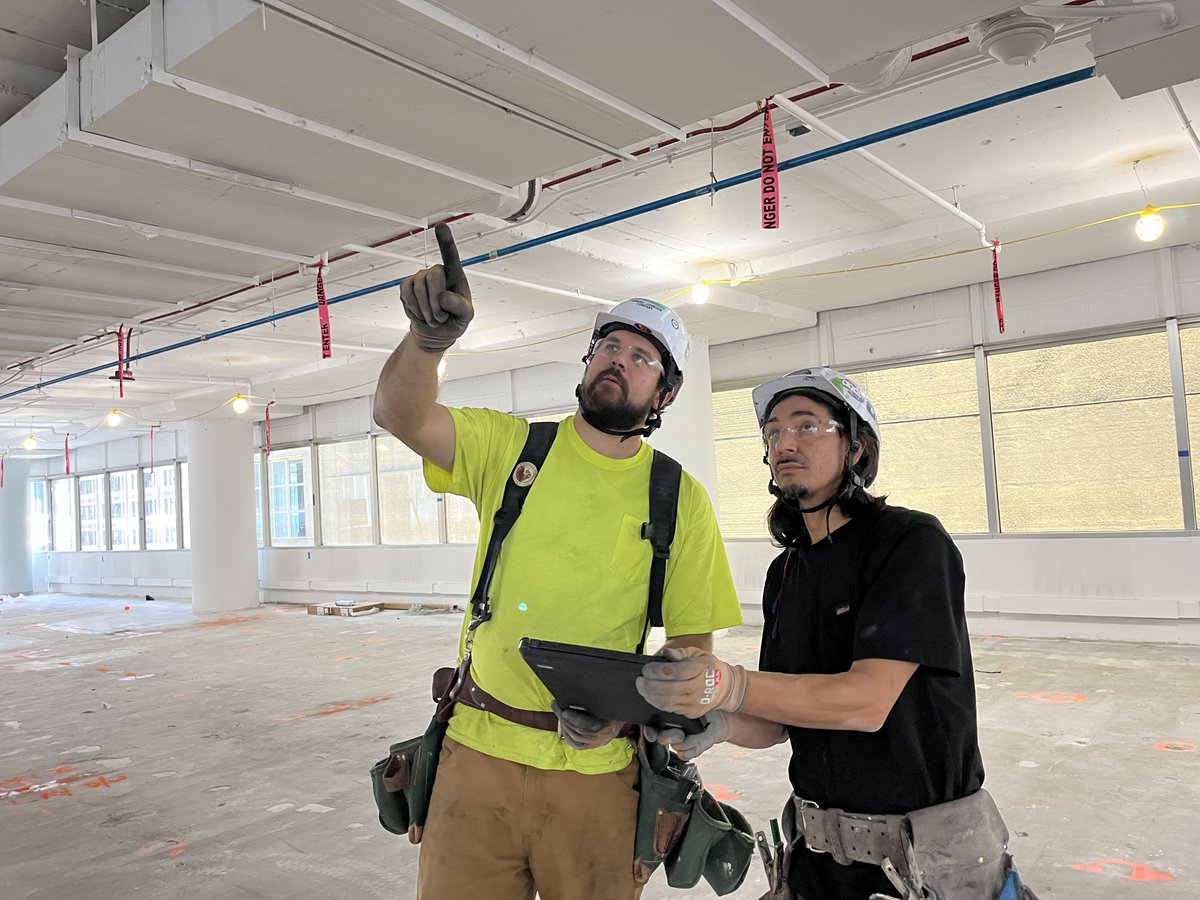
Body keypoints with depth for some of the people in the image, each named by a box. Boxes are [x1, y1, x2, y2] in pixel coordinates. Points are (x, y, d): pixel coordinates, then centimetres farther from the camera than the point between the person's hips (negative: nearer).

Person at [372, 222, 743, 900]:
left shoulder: (681, 500, -1)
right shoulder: (510, 446, 1)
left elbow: (693, 641, 1)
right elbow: (400, 414, -14)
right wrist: (430, 338, -33)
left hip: (597, 771, 0)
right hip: (479, 751, 1)